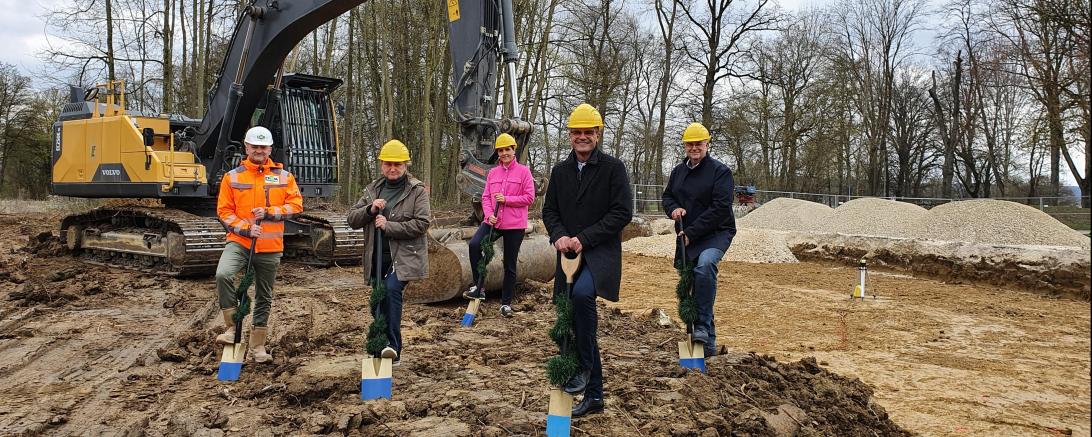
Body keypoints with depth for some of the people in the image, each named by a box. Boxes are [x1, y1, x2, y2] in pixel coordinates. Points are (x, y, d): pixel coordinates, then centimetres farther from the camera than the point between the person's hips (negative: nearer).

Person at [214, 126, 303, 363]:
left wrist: (269, 212, -15)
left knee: (264, 297, 10)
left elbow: (296, 205, -1)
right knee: (223, 274, -30)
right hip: (239, 241, -1)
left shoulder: (284, 176, 4)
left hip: (270, 246, 1)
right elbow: (224, 210, 1)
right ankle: (232, 326, -13)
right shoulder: (232, 177, 3)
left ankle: (258, 345, 24)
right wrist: (245, 228, -14)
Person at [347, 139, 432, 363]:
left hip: (404, 255, -6)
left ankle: (393, 345, -25)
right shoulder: (372, 189, 14)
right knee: (379, 298, 11)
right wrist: (370, 210, -9)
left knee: (392, 289, -27)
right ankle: (380, 345, 26)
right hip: (377, 256, 6)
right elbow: (352, 219, 11)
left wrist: (388, 226, -16)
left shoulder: (417, 190, -2)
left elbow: (422, 223, -12)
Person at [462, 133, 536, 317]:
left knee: (510, 264, 6)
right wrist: (489, 214, -9)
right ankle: (479, 287, -12)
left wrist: (506, 199, -15)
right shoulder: (493, 173, 10)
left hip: (514, 225, -3)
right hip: (493, 222, 3)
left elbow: (529, 197, -6)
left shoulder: (523, 171, -2)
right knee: (474, 244, -24)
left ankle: (506, 302, 19)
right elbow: (486, 197, 9)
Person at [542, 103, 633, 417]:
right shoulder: (560, 171, 12)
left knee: (582, 293, -35)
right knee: (573, 321, 9)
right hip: (570, 254, 6)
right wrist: (559, 236, -9)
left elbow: (622, 213, -10)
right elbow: (549, 211, 13)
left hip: (601, 253, -6)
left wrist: (584, 238, -16)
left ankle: (584, 367, -18)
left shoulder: (613, 168, -4)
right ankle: (593, 395, 22)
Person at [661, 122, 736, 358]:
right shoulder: (678, 171, 12)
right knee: (690, 286, 7)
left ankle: (703, 327, -32)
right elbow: (667, 196, 21)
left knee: (705, 265, -36)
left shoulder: (720, 171, -9)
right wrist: (673, 208, -5)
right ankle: (708, 342, 18)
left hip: (716, 234, -7)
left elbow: (720, 207, -17)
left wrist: (691, 232, -19)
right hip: (687, 237, 7)